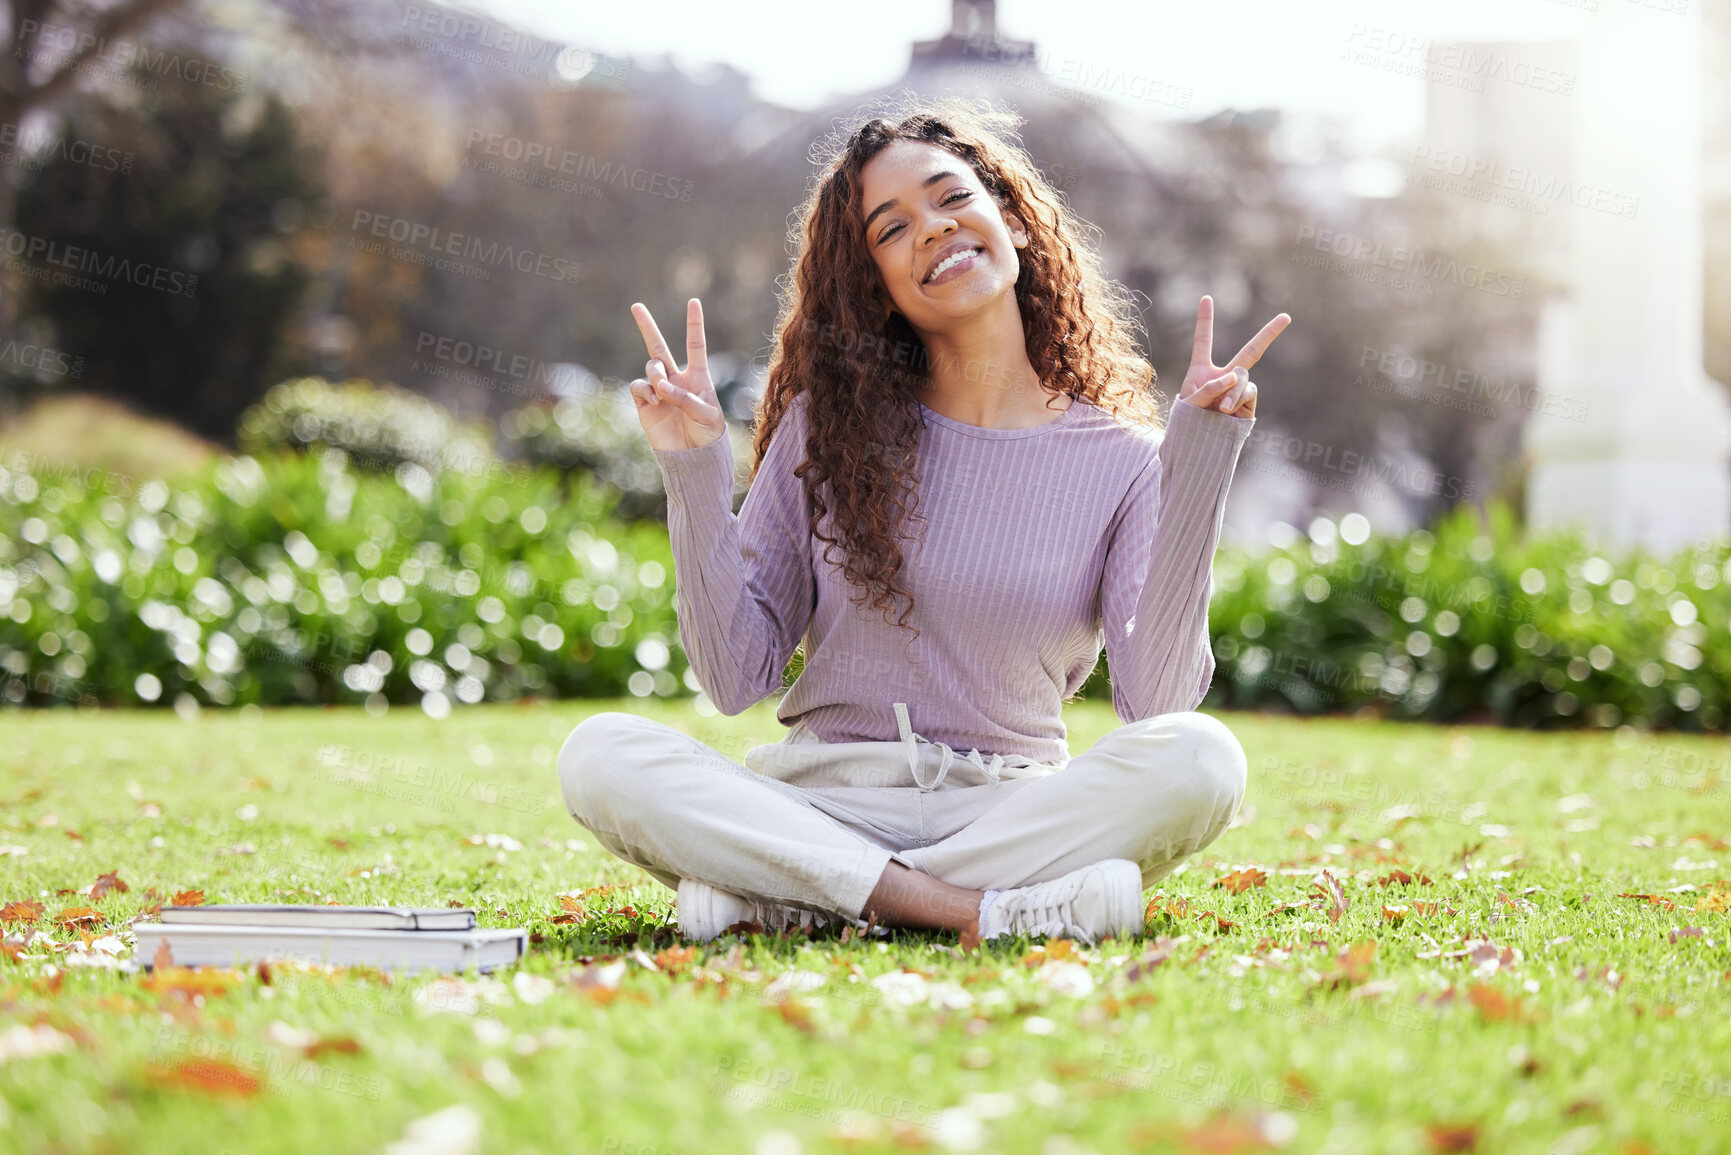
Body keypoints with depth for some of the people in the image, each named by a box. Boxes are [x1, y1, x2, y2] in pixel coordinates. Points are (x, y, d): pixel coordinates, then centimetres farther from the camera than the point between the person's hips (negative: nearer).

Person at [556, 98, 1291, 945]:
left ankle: (783, 898, -25)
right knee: (600, 756, -26)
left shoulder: (1124, 461, 2)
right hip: (823, 799, 1)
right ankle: (988, 910, -30)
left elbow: (1155, 705, -11)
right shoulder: (830, 429, 6)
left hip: (1011, 808, 0)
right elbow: (736, 678, 2)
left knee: (1201, 758, -31)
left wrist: (1196, 476, -13)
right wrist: (694, 477, -7)